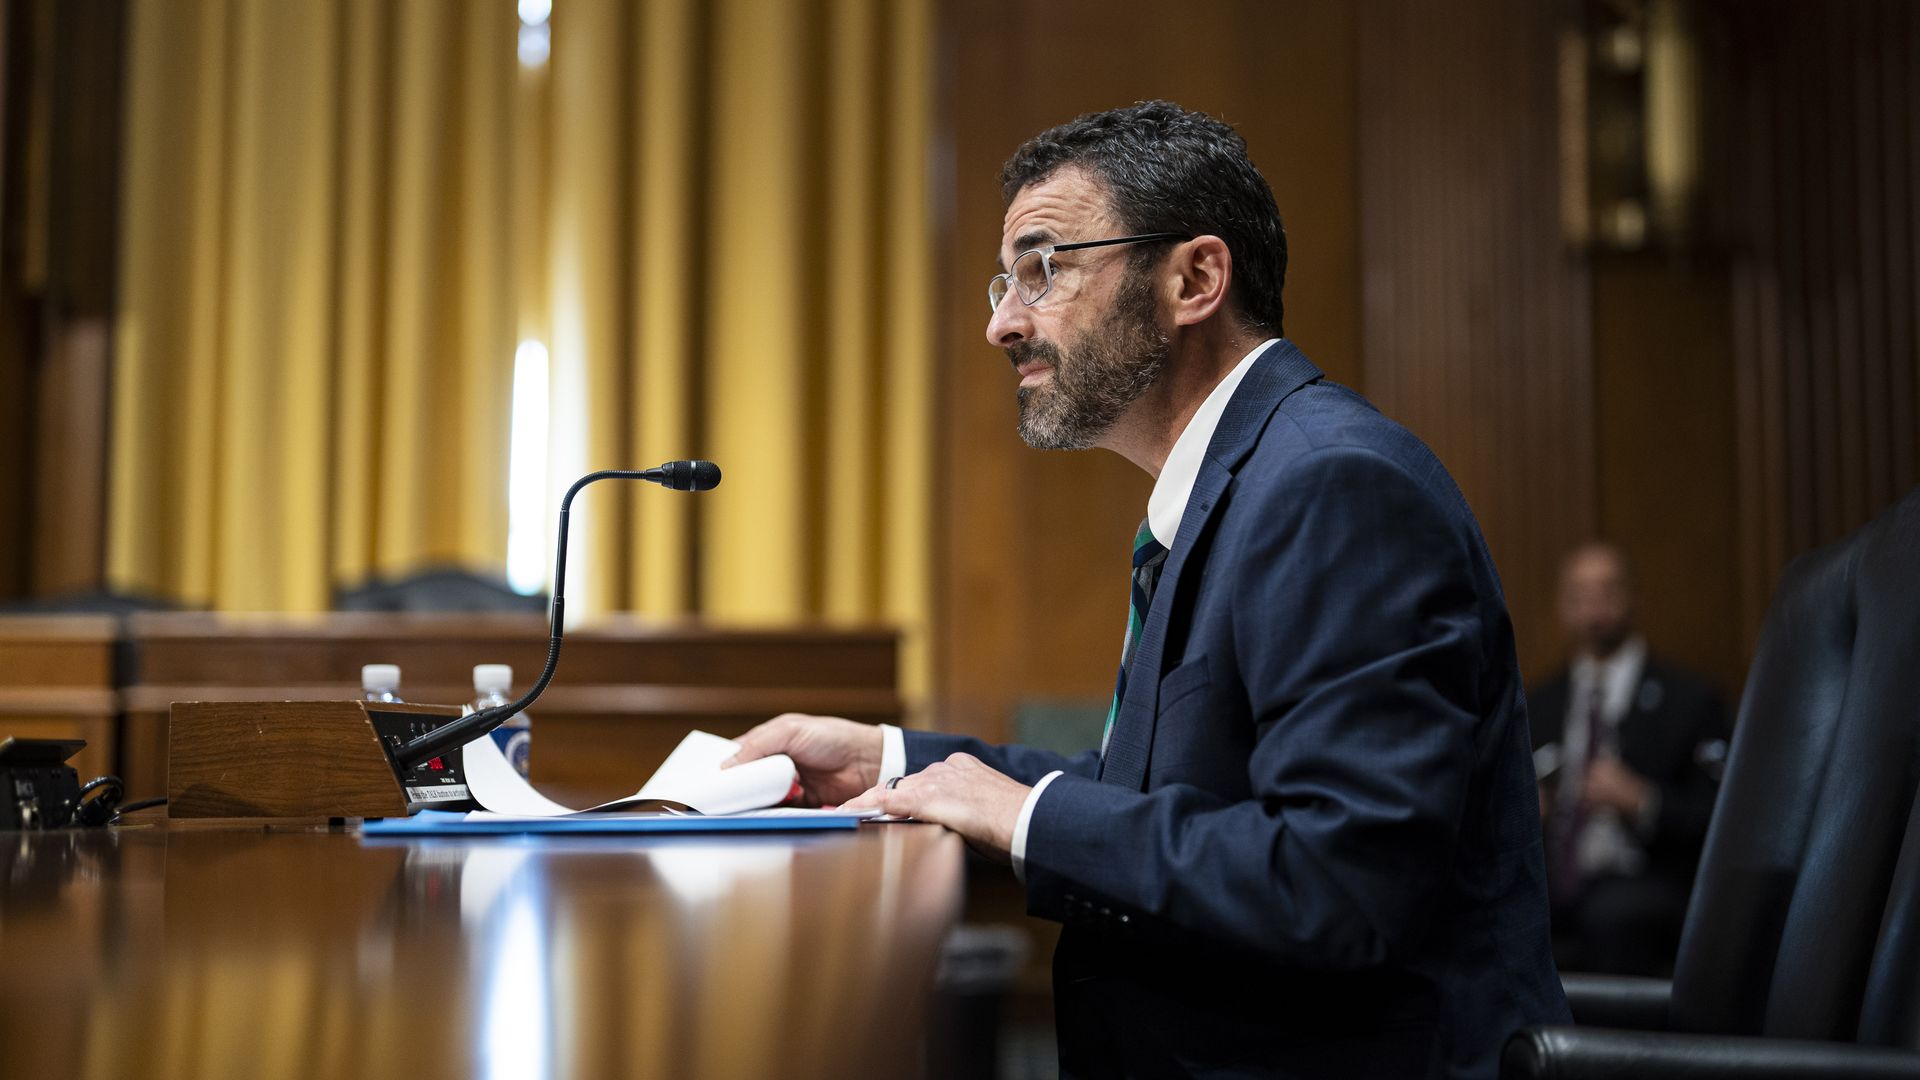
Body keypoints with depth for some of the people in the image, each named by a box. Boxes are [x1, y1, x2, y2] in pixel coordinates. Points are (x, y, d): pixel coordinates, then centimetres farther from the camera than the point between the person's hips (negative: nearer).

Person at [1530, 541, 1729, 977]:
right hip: (1551, 888, 3)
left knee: (1613, 909, -38)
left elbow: (1719, 817, -1)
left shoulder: (1687, 700, 7)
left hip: (1644, 887, -3)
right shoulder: (1538, 705, 18)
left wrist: (1642, 801, -16)